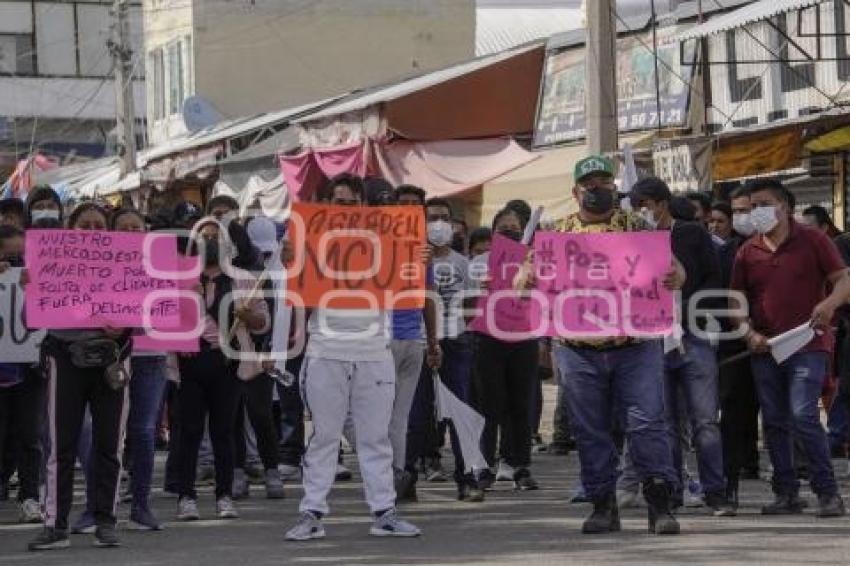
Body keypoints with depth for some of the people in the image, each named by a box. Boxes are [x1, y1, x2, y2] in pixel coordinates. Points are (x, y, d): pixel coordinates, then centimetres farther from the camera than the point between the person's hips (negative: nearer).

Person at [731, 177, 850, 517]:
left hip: (808, 345, -5)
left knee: (803, 416, -17)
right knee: (774, 422, 7)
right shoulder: (748, 251, 11)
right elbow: (737, 298, 12)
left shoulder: (812, 241, -1)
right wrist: (748, 332, -5)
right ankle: (786, 494, 16)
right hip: (765, 349, 5)